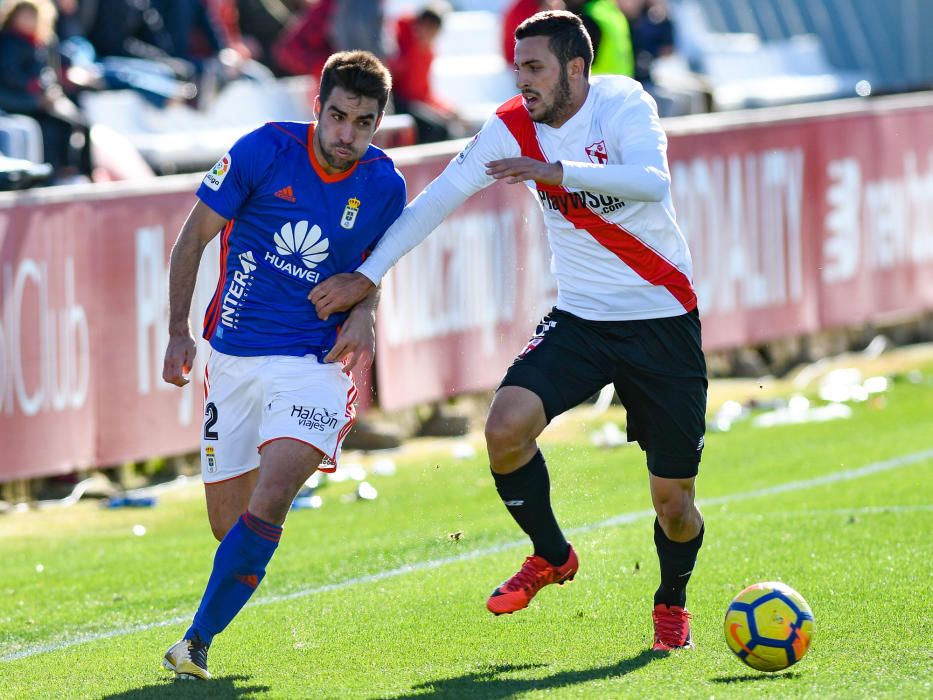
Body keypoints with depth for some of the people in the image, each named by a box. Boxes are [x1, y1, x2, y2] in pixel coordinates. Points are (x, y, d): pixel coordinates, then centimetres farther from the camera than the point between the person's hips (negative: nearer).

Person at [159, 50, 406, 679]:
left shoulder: (385, 186, -3)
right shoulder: (263, 152, -9)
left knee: (268, 502, -24)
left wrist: (363, 313, -3)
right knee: (228, 524, 4)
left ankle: (200, 637, -17)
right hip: (233, 359, 1)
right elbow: (195, 236, 2)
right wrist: (178, 332, -3)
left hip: (314, 362, -1)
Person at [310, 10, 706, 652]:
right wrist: (368, 275, -5)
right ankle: (551, 557, 6)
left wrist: (556, 172, -42)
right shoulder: (512, 127, -3)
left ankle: (672, 601, 33)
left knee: (674, 500, 0)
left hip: (663, 321, -3)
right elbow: (441, 197, 1)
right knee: (506, 428, -22)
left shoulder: (622, 104, -15)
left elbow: (653, 182, -32)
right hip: (579, 319, 3)